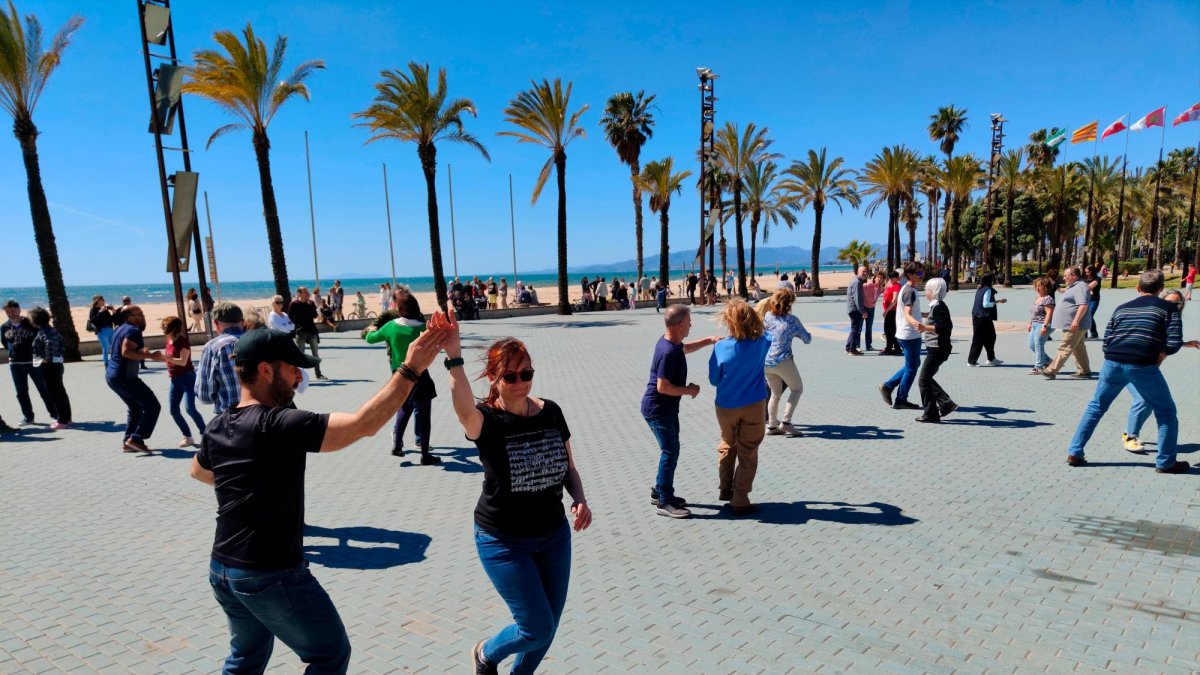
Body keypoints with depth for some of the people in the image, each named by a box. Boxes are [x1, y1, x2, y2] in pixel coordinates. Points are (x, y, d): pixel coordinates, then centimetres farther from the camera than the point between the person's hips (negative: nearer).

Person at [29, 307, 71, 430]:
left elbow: (50, 343, -33)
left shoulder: (43, 331, -15)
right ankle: (65, 417, 22)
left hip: (49, 366, -10)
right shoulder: (49, 329, 13)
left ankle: (62, 420, -1)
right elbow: (62, 341, 23)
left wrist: (48, 358, -21)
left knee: (55, 393, -5)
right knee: (59, 392, 15)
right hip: (57, 363, 10)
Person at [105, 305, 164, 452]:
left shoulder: (120, 329, 15)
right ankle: (136, 439, -8)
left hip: (112, 375, 10)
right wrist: (149, 356, -26)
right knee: (153, 406, -4)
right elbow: (126, 352, -29)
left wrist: (142, 353, 13)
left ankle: (128, 442, 19)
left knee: (135, 408, 20)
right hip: (124, 378, -10)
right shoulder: (134, 330, -16)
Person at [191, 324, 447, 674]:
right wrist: (410, 369, -32)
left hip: (222, 570, 8)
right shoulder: (280, 425, -25)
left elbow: (198, 471, 23)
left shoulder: (217, 427, 1)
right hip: (272, 576, -8)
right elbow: (363, 424, -33)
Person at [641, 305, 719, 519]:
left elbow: (684, 348, 28)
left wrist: (709, 340, 21)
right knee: (670, 451, -6)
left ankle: (659, 492, 29)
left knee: (671, 449, 17)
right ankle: (664, 502, 4)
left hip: (667, 407, 10)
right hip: (657, 409, -10)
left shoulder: (672, 343, 4)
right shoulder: (668, 352, -27)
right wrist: (688, 390, -16)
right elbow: (662, 387, -28)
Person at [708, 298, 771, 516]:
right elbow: (767, 337, 16)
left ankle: (726, 489, 34)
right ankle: (740, 500, 11)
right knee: (748, 453, 8)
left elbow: (714, 380, -5)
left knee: (727, 446, 24)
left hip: (726, 407, 1)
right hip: (754, 407, 0)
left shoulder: (721, 348, -17)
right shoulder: (761, 343, -10)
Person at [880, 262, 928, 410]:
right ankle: (901, 400, 8)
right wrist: (915, 323, -51)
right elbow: (907, 314, -30)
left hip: (906, 334, 10)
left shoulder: (907, 289, 12)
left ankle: (888, 386, 17)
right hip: (910, 335, -10)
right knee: (911, 368, 0)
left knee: (912, 364, 20)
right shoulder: (910, 291, -18)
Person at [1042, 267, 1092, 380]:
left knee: (1065, 348, -9)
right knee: (1078, 348, 15)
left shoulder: (1080, 287, -16)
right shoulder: (1074, 286, 18)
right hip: (1071, 325, 11)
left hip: (1074, 326, -11)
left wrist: (1076, 321, -30)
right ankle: (1084, 371, 22)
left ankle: (1051, 371, -11)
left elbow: (1083, 305, -26)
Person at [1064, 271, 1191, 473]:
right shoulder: (1169, 308, 10)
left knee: (1095, 407, 18)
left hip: (1113, 363, 4)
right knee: (1166, 412, 16)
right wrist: (1160, 354, 17)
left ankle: (1074, 453, 16)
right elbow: (1174, 343, -1)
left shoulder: (1121, 308, 20)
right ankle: (1166, 462, 20)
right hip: (1143, 366, -4)